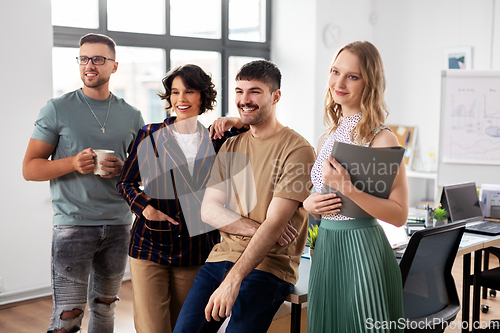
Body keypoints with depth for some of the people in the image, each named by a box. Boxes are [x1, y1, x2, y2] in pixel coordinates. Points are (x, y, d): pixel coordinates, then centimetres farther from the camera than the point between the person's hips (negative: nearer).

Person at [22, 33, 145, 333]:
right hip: (73, 223, -3)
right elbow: (30, 168, 0)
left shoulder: (131, 116, 9)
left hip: (119, 224, 4)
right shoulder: (57, 110, 0)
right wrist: (73, 163, -17)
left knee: (105, 307, 15)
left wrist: (123, 169, -7)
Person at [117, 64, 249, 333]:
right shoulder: (150, 135, 4)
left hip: (196, 251, 2)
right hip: (150, 247, -1)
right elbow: (126, 183, 9)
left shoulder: (215, 141, 7)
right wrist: (146, 208, -9)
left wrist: (237, 124, -12)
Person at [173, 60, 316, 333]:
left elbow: (274, 224, -16)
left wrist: (233, 280, -22)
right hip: (222, 256, 5)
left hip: (268, 267, -5)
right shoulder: (230, 147, 13)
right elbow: (209, 210, 5)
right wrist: (257, 228, -12)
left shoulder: (297, 150, -8)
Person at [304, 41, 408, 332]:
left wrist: (347, 188, -25)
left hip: (362, 249, -7)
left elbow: (399, 215, -16)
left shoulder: (382, 139, -12)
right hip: (325, 246, 7)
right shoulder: (327, 139, 10)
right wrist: (309, 204, -3)